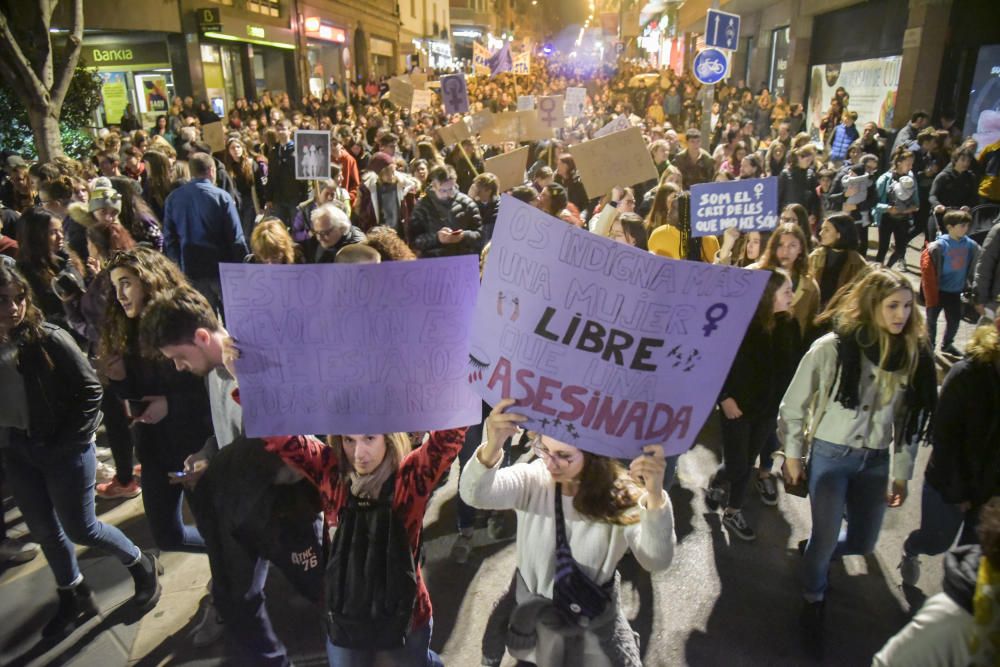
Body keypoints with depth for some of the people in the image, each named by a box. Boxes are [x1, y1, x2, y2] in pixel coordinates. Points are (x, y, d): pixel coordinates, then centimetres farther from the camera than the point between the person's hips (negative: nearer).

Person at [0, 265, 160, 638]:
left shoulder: (49, 339, -15)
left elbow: (90, 390, -12)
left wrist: (67, 442, -14)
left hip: (63, 449, -5)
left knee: (80, 528, 2)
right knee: (44, 530, 16)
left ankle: (142, 566, 28)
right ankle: (74, 599, 36)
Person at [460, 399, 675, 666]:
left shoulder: (620, 495, -22)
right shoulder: (533, 479, -21)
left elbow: (656, 561, -34)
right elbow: (474, 495, -38)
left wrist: (654, 495, -52)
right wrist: (491, 449, -60)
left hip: (596, 621, 0)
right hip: (534, 611, 1)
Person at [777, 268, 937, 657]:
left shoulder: (914, 355, -3)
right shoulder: (832, 347, -16)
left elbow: (911, 419, 5)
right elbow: (794, 404, -7)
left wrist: (902, 473, 7)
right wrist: (791, 454, -3)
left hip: (875, 461, 4)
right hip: (831, 455, -4)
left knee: (862, 543, 14)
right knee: (826, 539, -1)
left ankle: (813, 550, 47)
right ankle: (813, 603, 27)